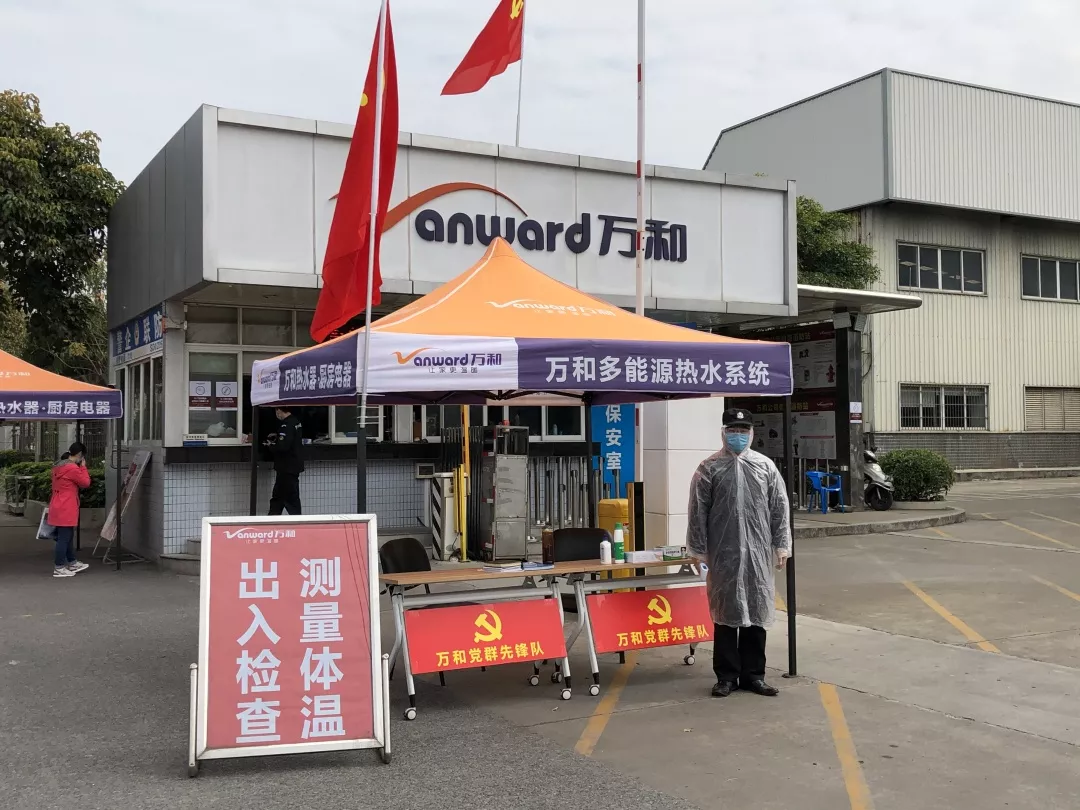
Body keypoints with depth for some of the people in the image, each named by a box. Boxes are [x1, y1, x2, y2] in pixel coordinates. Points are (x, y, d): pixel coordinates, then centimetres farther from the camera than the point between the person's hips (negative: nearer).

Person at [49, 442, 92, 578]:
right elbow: (85, 482, -8)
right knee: (64, 538, -3)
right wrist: (83, 467, -3)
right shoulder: (73, 468, -18)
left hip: (58, 508, 10)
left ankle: (72, 563, 29)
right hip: (66, 509, -10)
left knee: (68, 536, 19)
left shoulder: (59, 466, 14)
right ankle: (59, 568, 2)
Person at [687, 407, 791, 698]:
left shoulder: (766, 466, 8)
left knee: (757, 612, 7)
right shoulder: (710, 468, 1)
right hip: (723, 554, -2)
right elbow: (697, 512, 0)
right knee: (725, 613, 3)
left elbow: (780, 509, 7)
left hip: (758, 553, 2)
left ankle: (753, 674, 17)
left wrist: (781, 545, 2)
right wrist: (698, 550, -3)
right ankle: (726, 676, 13)